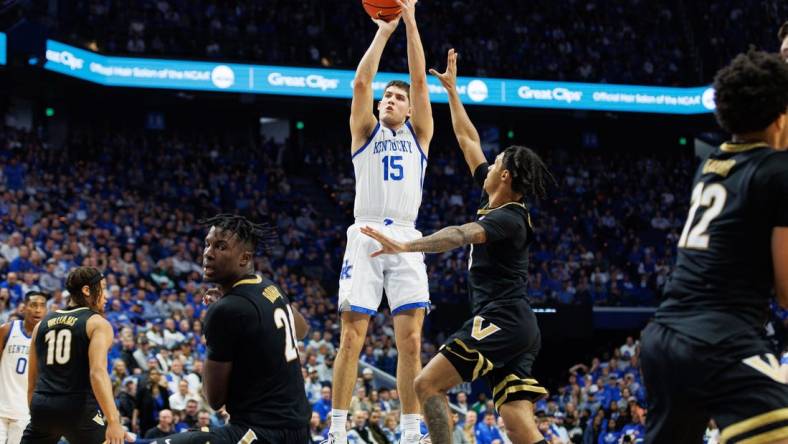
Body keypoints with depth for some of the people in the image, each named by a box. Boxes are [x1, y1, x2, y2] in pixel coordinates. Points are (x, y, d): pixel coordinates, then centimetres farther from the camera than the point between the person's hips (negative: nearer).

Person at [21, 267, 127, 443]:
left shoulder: (42, 324, 16)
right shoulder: (97, 323, -2)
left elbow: (32, 380, 18)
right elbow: (98, 373, -17)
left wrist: (36, 413, 27)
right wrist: (113, 421, -23)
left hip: (42, 407, 6)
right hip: (79, 408, -6)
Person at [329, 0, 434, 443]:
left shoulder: (419, 134, 16)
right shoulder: (366, 131, 14)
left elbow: (420, 80, 5)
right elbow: (361, 82, -1)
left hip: (405, 240, 1)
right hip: (366, 237, -1)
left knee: (411, 342, -3)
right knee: (351, 338, -5)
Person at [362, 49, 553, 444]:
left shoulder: (508, 218, -10)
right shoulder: (496, 202, 15)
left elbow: (459, 235, -30)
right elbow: (468, 141, 23)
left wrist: (405, 246, -41)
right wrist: (452, 90, 28)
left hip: (501, 320, -9)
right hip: (517, 327, 9)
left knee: (428, 384, -8)